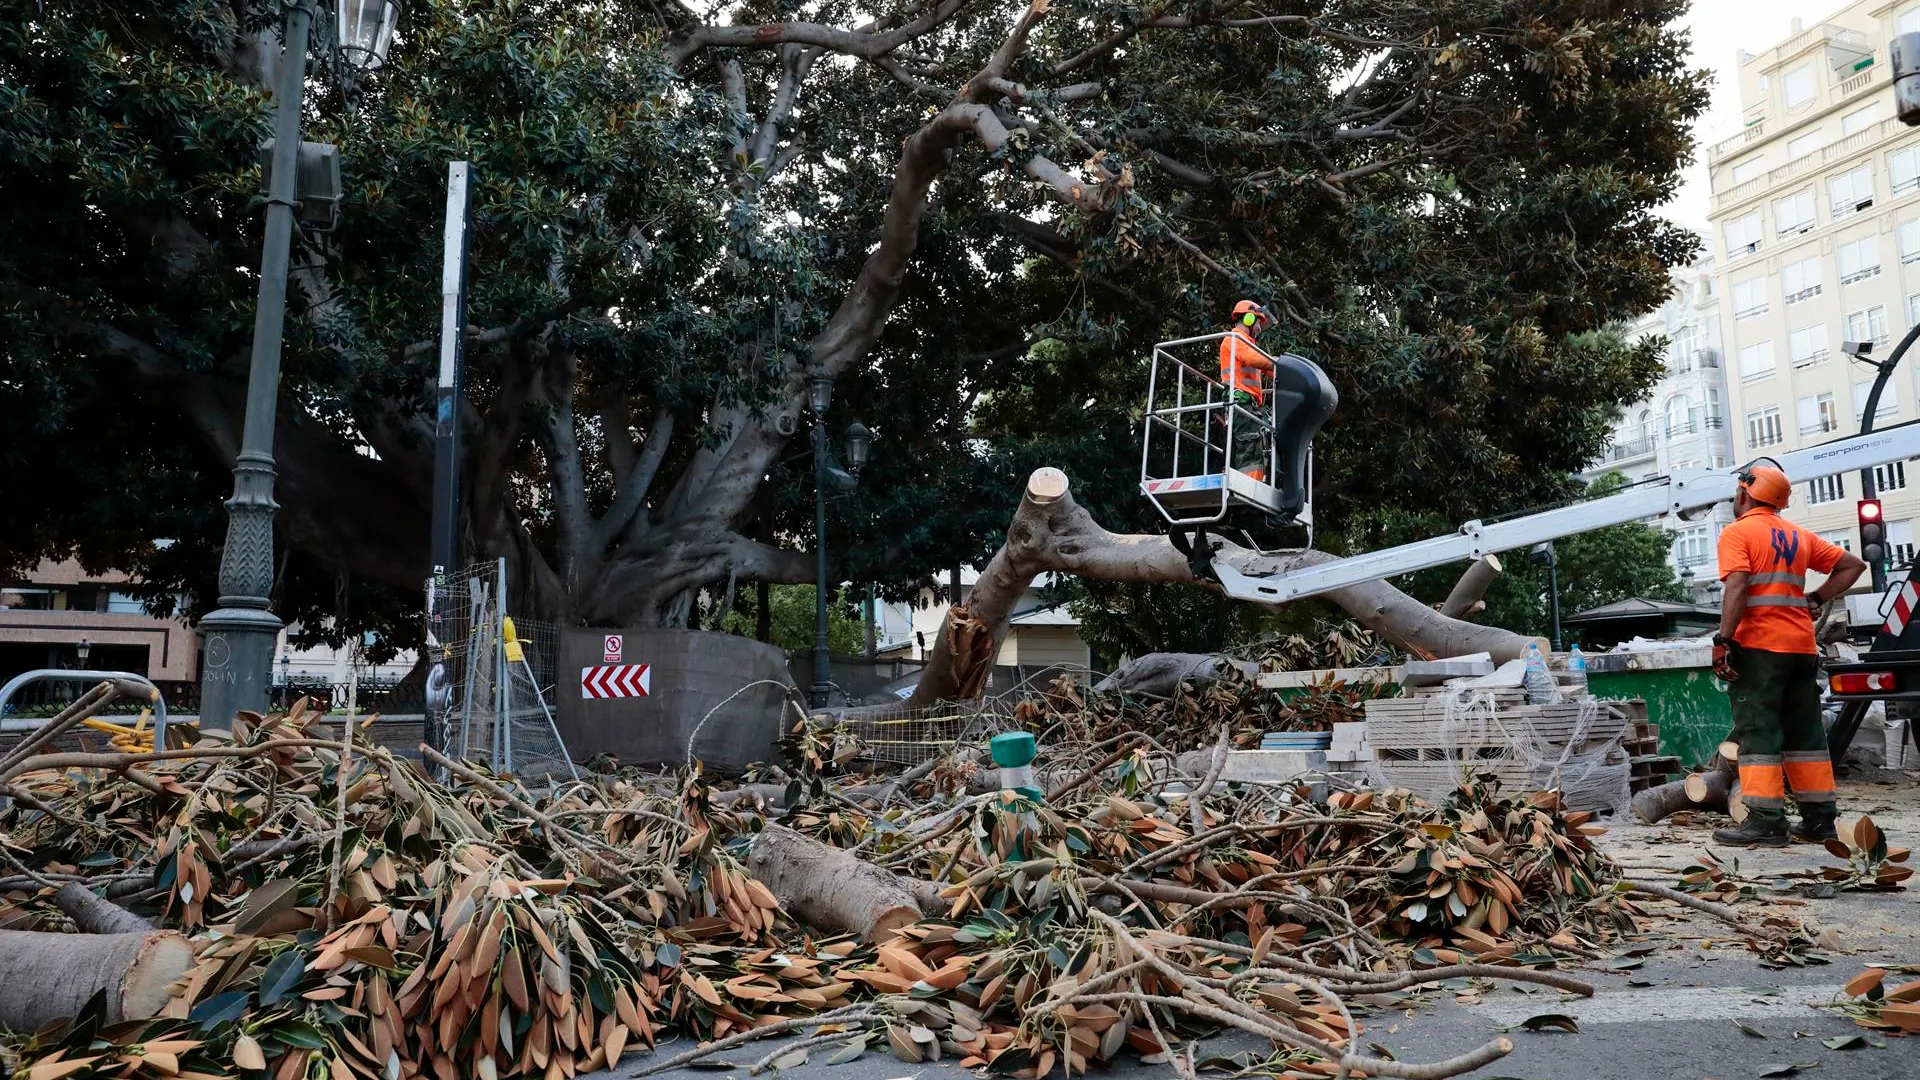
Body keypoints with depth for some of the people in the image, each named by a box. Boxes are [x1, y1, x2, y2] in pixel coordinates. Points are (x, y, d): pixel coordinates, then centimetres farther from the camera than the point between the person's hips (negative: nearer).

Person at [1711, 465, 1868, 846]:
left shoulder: (1737, 532, -5)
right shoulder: (1799, 536, 16)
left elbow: (1737, 588, -18)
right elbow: (1853, 565, 21)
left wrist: (1723, 642, -20)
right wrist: (1816, 600, 15)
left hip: (1758, 646, -7)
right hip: (1801, 646, 7)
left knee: (1758, 731, -7)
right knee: (1804, 731, 13)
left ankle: (1765, 820, -11)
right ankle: (1819, 816, 16)